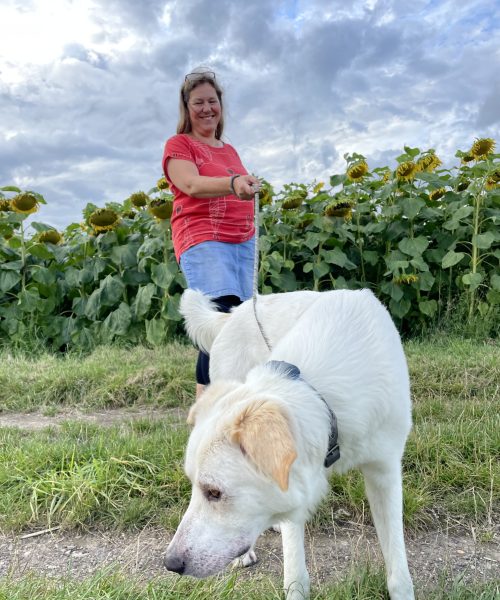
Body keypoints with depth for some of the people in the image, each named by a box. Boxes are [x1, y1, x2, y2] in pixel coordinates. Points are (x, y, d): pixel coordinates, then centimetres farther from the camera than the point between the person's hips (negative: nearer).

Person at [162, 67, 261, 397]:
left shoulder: (230, 150, 24)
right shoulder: (179, 145, 4)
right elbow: (192, 184, -17)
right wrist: (233, 184, -35)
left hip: (243, 242, 7)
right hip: (203, 241, -6)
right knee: (224, 318, -24)